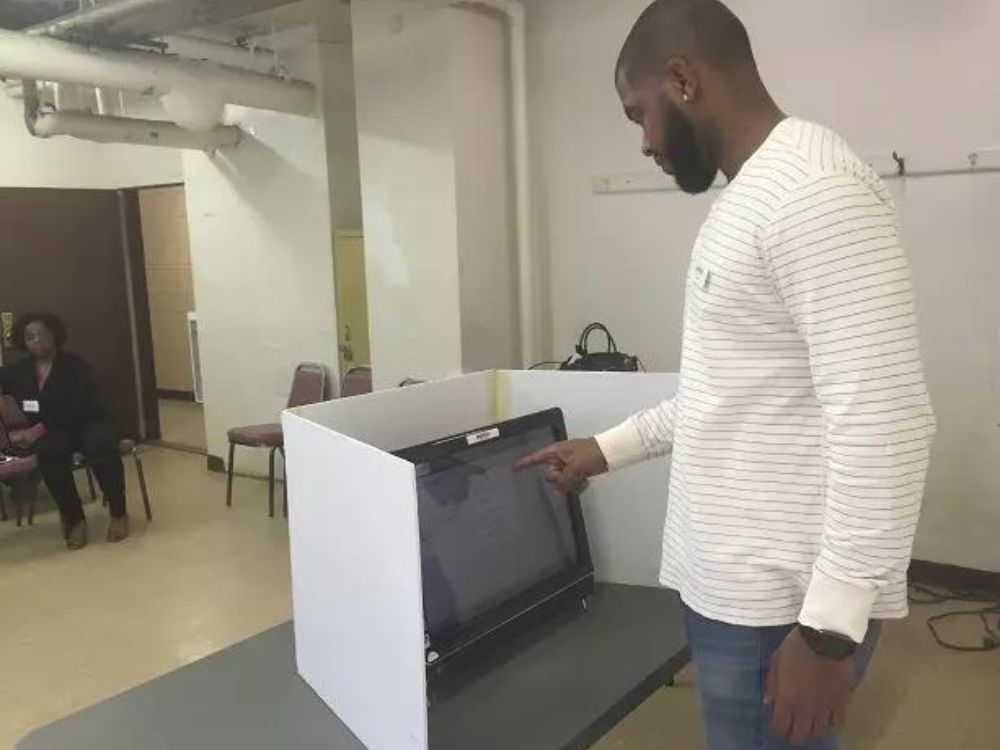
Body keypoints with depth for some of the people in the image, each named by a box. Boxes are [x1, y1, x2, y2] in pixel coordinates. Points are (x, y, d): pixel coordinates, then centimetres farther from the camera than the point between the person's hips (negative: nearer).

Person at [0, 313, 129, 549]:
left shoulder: (76, 367, -5)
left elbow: (76, 409, -16)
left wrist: (40, 429, -26)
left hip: (88, 425, -2)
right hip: (52, 433, 2)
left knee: (101, 445, -36)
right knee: (47, 451, -34)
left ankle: (118, 513, -17)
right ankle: (74, 519, -22)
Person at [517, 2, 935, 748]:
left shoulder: (813, 187, -19)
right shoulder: (749, 198, 14)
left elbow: (883, 424, -24)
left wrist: (830, 626, -22)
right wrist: (609, 448, 20)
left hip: (786, 602, -9)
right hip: (730, 582, 9)